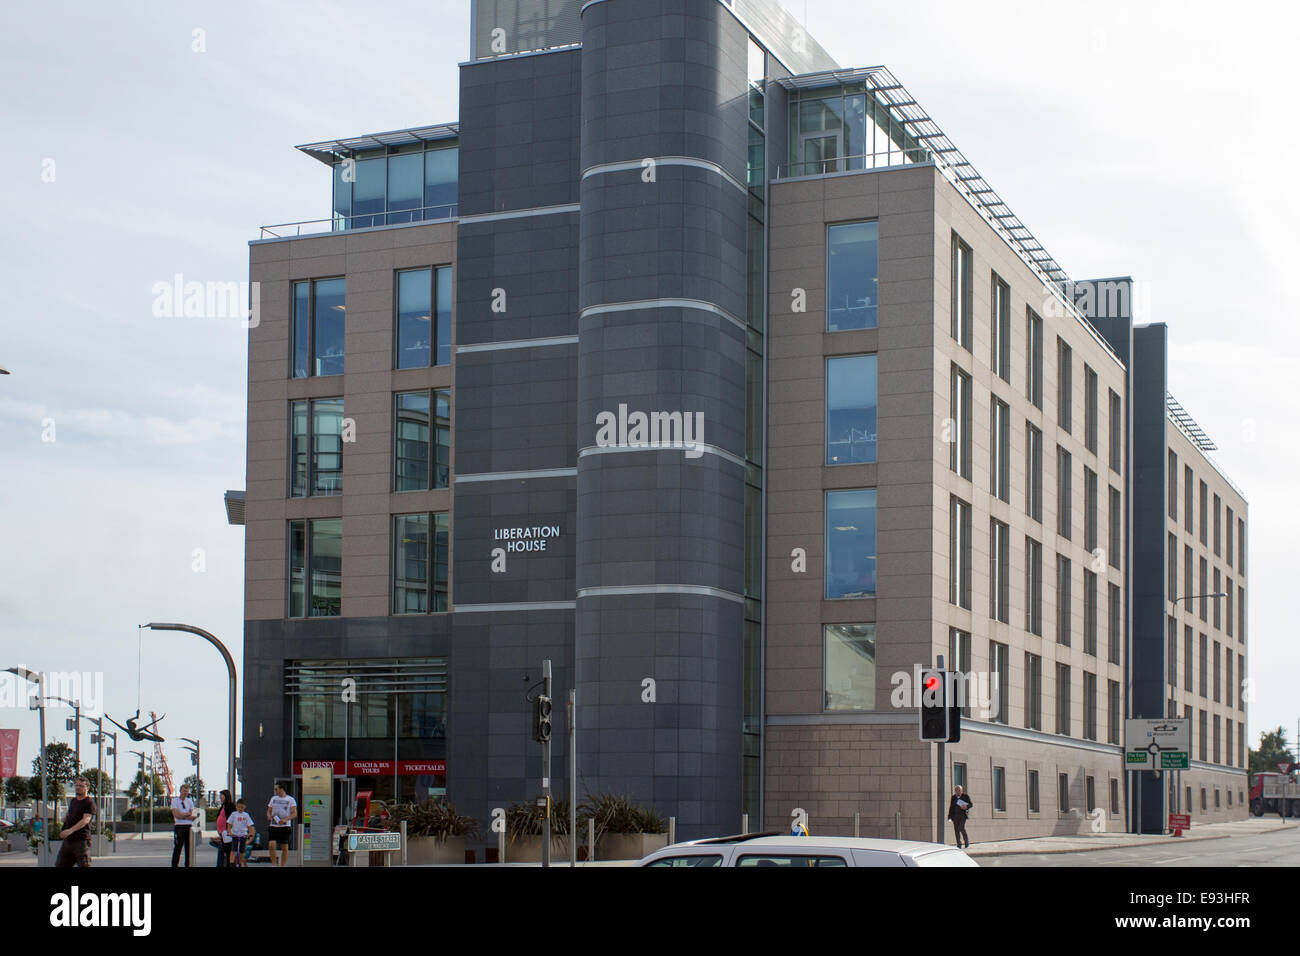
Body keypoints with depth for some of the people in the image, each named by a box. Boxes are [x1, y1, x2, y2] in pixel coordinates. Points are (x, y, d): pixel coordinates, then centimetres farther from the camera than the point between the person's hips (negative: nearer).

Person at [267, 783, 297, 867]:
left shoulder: (290, 800, -1)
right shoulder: (273, 799, 13)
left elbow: (294, 814, -6)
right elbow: (269, 811, 18)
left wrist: (285, 819, -21)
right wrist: (269, 816, -6)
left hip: (285, 826, -3)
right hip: (273, 826, 3)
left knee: (284, 848, 1)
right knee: (272, 845, -12)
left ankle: (283, 865, 10)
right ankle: (273, 865, -1)